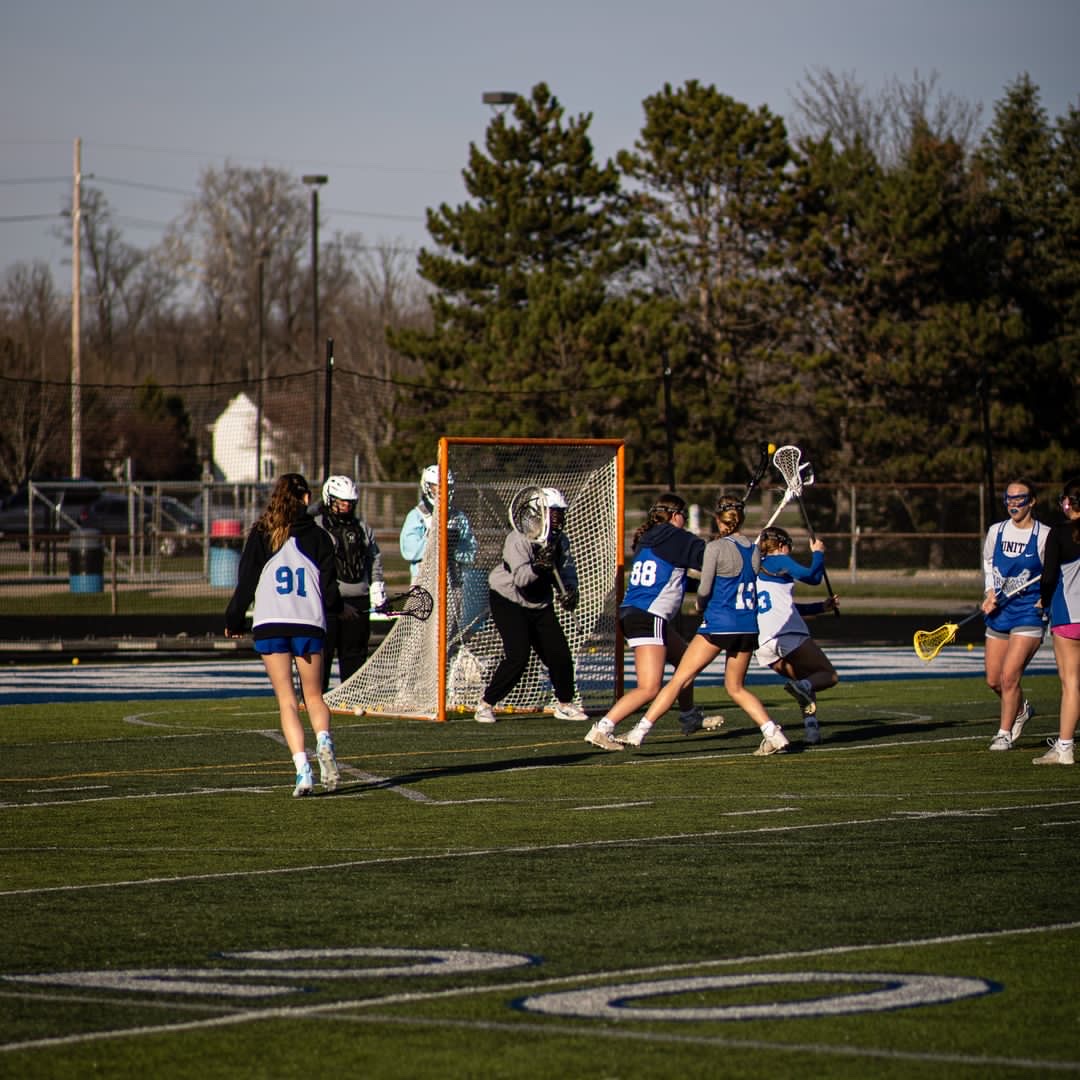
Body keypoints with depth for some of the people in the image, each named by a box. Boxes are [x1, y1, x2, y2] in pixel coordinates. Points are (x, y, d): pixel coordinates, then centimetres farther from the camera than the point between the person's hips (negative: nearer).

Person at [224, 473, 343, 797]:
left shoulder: (261, 536, 2)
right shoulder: (318, 538, 3)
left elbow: (245, 584, 2)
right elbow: (329, 590, 3)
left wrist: (233, 621, 15)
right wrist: (340, 609, 24)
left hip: (270, 626, 0)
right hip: (310, 625, 0)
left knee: (287, 700, 2)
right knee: (314, 696, 14)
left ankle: (303, 770, -12)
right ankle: (324, 741, -16)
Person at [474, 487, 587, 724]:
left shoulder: (560, 540, -1)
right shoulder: (519, 538, -23)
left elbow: (567, 570, 1)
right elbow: (520, 577, -32)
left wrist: (569, 590, -20)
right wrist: (538, 566, -50)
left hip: (540, 604, 7)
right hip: (507, 599, -7)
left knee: (559, 654, 0)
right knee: (517, 657, -19)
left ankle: (565, 705, 20)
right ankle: (486, 705, -6)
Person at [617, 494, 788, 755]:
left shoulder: (715, 548, -9)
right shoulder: (754, 550, 8)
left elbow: (705, 589, -12)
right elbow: (754, 589, 10)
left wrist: (700, 604, 10)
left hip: (718, 624, -5)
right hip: (748, 627, 5)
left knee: (679, 680, -1)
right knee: (736, 687, 18)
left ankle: (640, 731, -1)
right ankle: (772, 732, 3)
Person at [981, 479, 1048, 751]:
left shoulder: (1044, 536, -8)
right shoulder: (996, 532, 5)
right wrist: (990, 594, 7)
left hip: (1029, 613, -5)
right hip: (1000, 613, 5)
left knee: (1009, 675, -14)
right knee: (993, 680, 8)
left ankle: (1005, 733, 2)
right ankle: (1021, 709, 38)